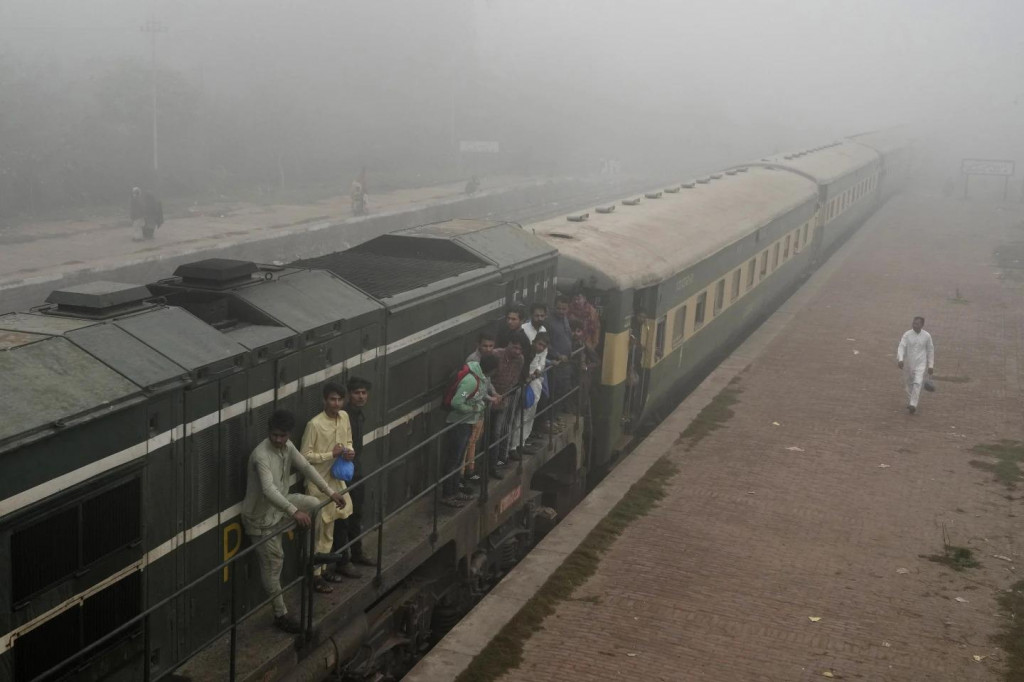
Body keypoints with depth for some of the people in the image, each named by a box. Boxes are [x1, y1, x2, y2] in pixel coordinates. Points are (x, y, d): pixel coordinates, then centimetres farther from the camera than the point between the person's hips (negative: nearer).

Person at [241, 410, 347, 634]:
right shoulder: (261, 455, -33)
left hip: (279, 505, 8)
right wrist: (294, 511, -55)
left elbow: (306, 468, 1)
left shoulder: (287, 447, -6)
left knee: (314, 504, -1)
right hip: (261, 516, -8)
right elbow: (268, 490, -44)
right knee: (273, 564, 1)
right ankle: (281, 615, 15)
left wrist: (330, 492, -7)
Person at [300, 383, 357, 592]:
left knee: (341, 522, 17)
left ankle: (339, 564, 34)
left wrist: (350, 451, -6)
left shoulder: (344, 417, 1)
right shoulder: (314, 424, -20)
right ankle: (316, 575, 11)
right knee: (322, 529, -1)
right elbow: (305, 456, -17)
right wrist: (331, 454, -23)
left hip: (338, 478, 7)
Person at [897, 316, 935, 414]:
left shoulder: (927, 336, -3)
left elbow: (930, 350, 7)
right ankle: (910, 402, 31)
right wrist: (900, 359, -29)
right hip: (908, 363, 1)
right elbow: (901, 347, -12)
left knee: (917, 383, -17)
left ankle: (913, 405, -20)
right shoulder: (907, 334, -5)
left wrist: (931, 366, 7)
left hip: (921, 364, -1)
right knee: (909, 384, 11)